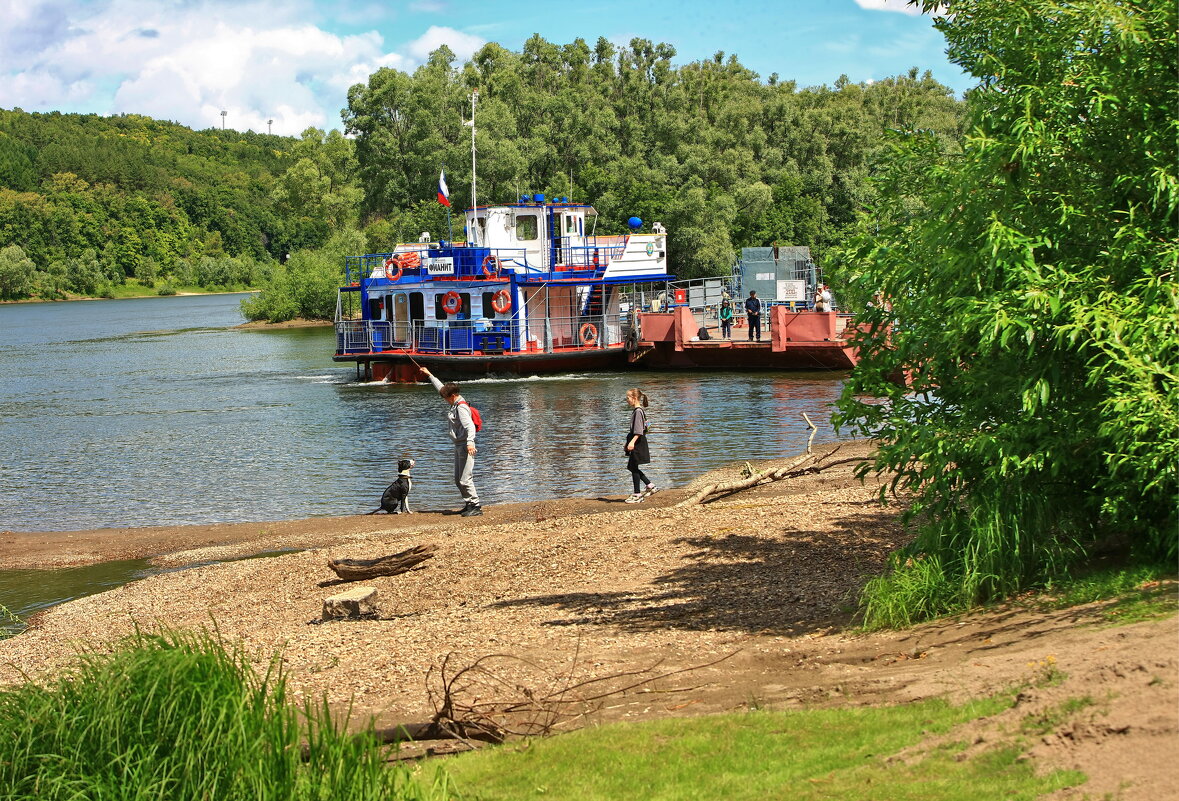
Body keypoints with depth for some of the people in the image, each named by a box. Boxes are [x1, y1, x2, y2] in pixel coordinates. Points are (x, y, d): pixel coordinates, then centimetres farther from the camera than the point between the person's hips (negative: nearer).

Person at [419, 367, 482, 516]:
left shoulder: (461, 408, -16)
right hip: (458, 447, 11)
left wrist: (470, 442, -43)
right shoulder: (456, 404, 13)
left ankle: (476, 506, -10)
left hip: (465, 447, -11)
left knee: (465, 480, -13)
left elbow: (470, 425, -29)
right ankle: (469, 504, 16)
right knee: (458, 480, 12)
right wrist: (429, 375, 35)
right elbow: (441, 387, 27)